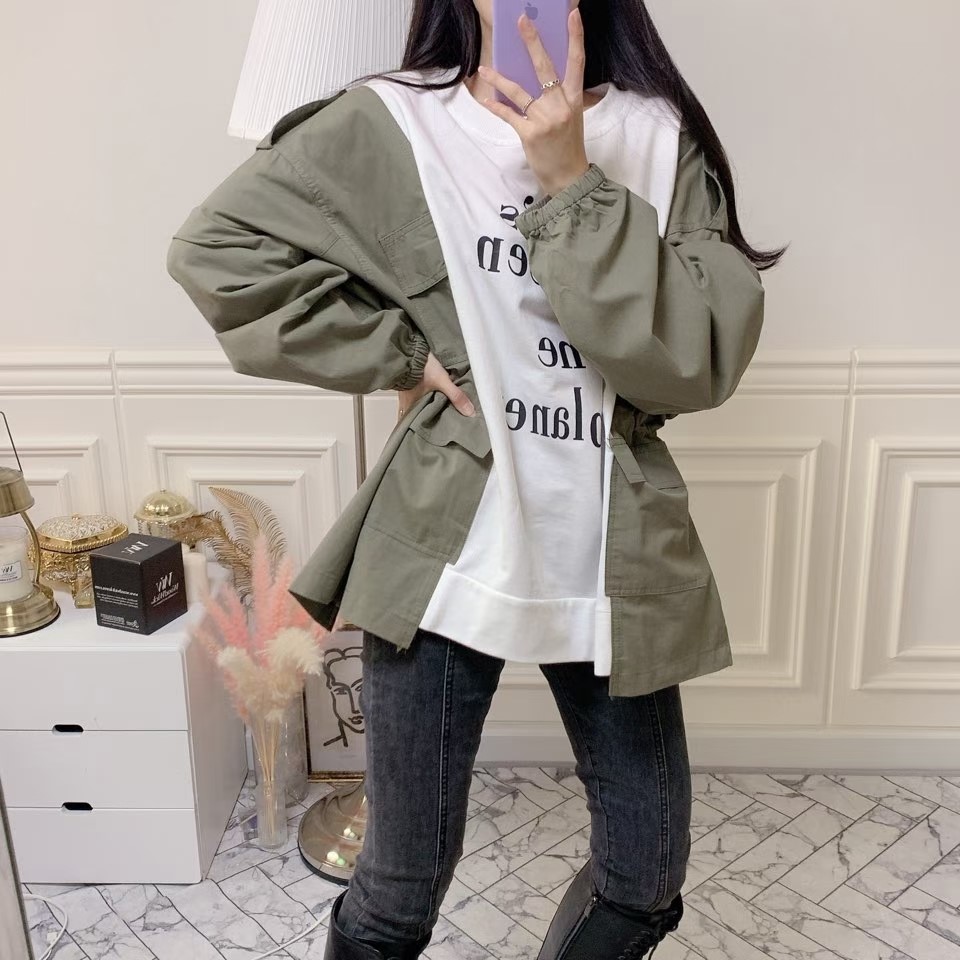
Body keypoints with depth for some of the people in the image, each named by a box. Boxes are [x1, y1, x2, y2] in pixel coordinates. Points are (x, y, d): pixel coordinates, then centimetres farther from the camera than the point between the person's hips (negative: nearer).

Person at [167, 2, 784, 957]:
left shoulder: (659, 139, 1)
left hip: (612, 556, 3)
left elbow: (704, 359, -11)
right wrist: (402, 353, -7)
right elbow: (217, 245, -2)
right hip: (448, 552, -2)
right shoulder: (390, 125, -2)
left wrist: (571, 184, -19)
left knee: (647, 874, 15)